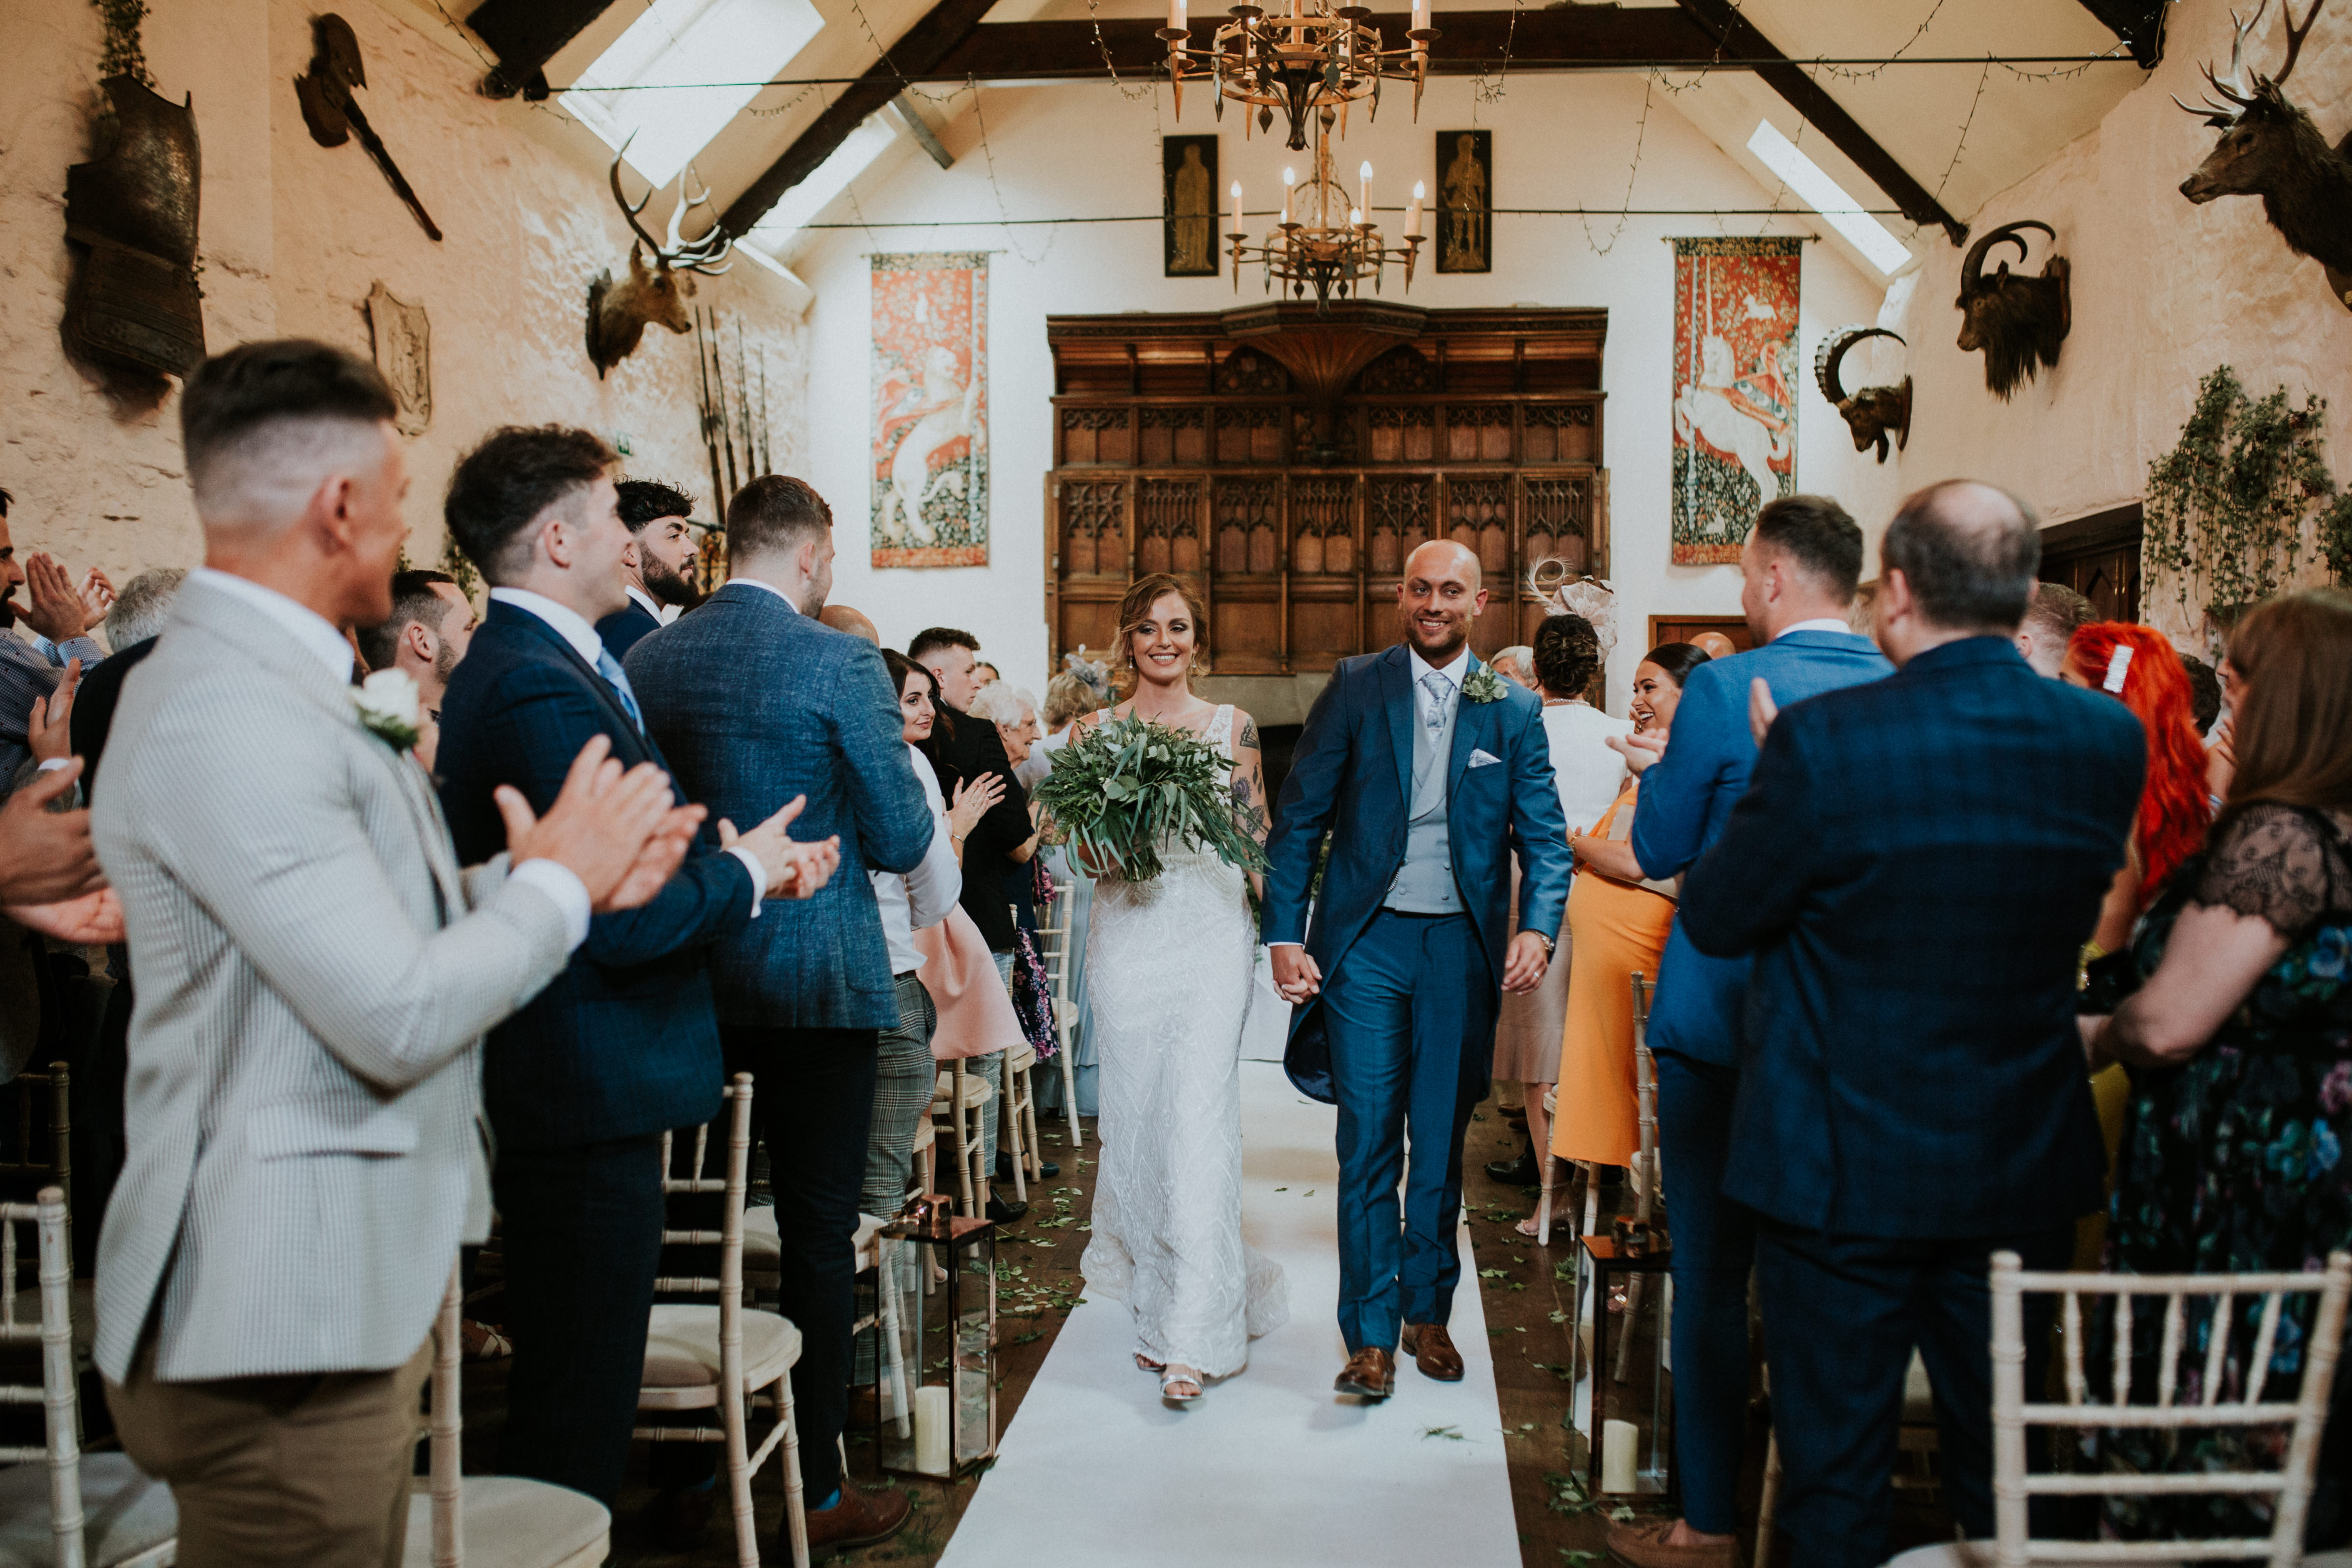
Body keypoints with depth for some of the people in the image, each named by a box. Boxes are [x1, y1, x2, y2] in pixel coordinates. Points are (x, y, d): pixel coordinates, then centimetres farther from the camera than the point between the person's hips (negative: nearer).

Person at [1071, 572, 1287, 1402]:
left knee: (1198, 1120, -10)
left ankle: (1194, 1335, -6)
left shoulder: (1232, 726, 7)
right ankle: (1156, 1302, 24)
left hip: (1212, 934, -2)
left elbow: (1259, 839, 7)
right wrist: (1104, 855, -10)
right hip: (1128, 936, 2)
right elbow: (1081, 842, 10)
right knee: (1134, 1123, 5)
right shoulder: (1095, 729, 8)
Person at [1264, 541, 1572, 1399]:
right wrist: (1285, 934, -7)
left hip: (1462, 950, 2)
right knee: (1369, 1142, -2)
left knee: (1441, 1144, 11)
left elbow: (1543, 836, 3)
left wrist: (1538, 927, -15)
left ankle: (1428, 1311, 27)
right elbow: (1299, 819, 0)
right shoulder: (1355, 688, 1)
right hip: (1367, 942, -1)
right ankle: (1371, 1336, 6)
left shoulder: (1514, 709, 4)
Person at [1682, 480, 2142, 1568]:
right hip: (2026, 1167, 4)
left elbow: (1713, 919, -12)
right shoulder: (2108, 738, -6)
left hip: (1845, 1167, -4)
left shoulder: (1823, 741, -21)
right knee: (2001, 1462, 21)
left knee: (1838, 1473, 12)